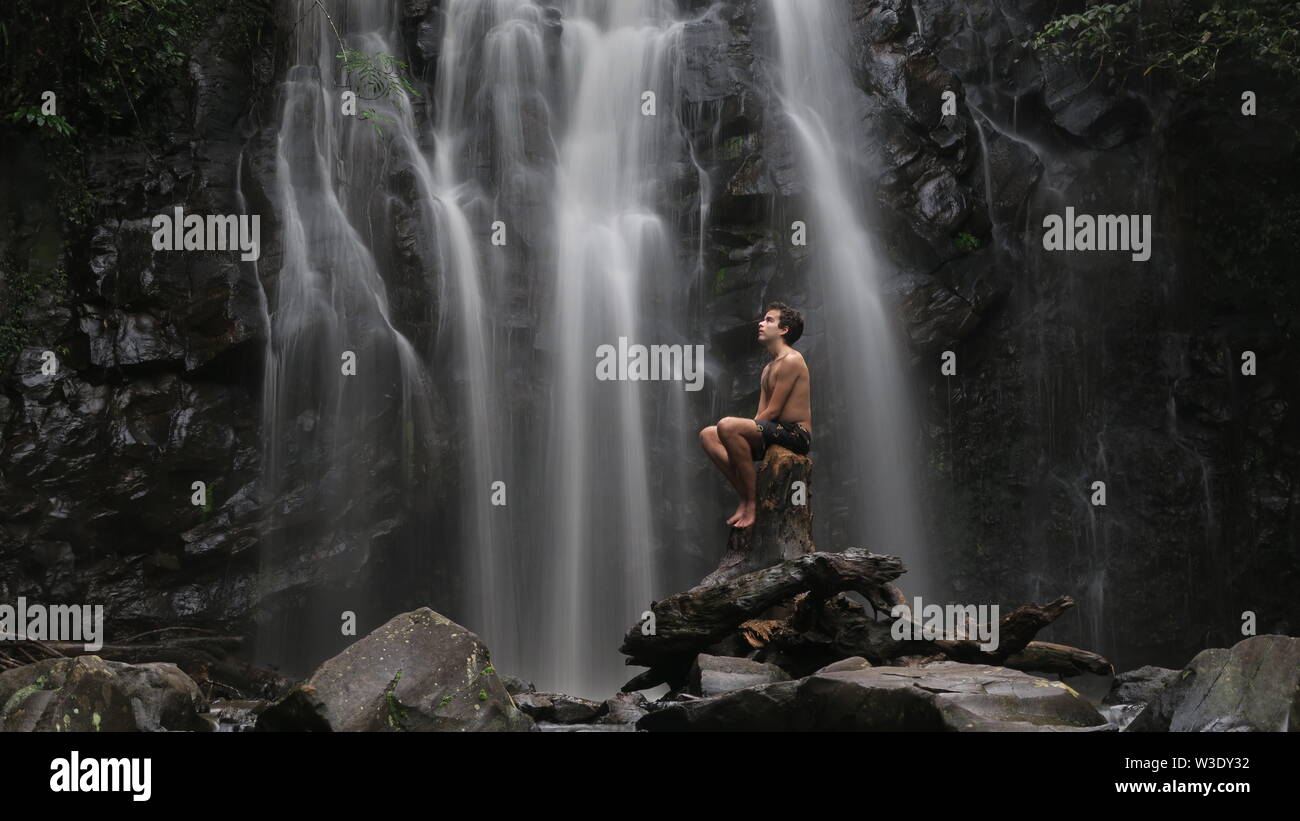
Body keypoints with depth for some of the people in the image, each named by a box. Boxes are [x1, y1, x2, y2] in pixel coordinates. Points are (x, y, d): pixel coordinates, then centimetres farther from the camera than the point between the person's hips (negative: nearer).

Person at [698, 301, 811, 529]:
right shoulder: (768, 369, 22)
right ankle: (746, 496, -2)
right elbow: (761, 415, 15)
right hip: (776, 433, 10)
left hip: (796, 434, -10)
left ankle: (752, 502, -23)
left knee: (727, 426, -30)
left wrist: (738, 429, -10)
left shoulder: (791, 361, -10)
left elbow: (773, 411, -15)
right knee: (707, 435, 5)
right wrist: (743, 433, -3)